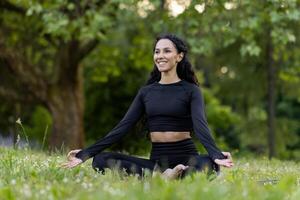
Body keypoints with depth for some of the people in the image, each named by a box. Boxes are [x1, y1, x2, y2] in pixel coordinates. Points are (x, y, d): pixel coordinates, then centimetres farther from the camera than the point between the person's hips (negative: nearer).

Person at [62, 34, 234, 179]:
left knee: (208, 165, -38)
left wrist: (216, 155, -36)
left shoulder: (191, 90, 1)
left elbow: (200, 125, -15)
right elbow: (123, 127, 5)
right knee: (101, 160, -20)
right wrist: (85, 154, -4)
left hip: (185, 158, -4)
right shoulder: (146, 92, 12)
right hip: (156, 160, 4)